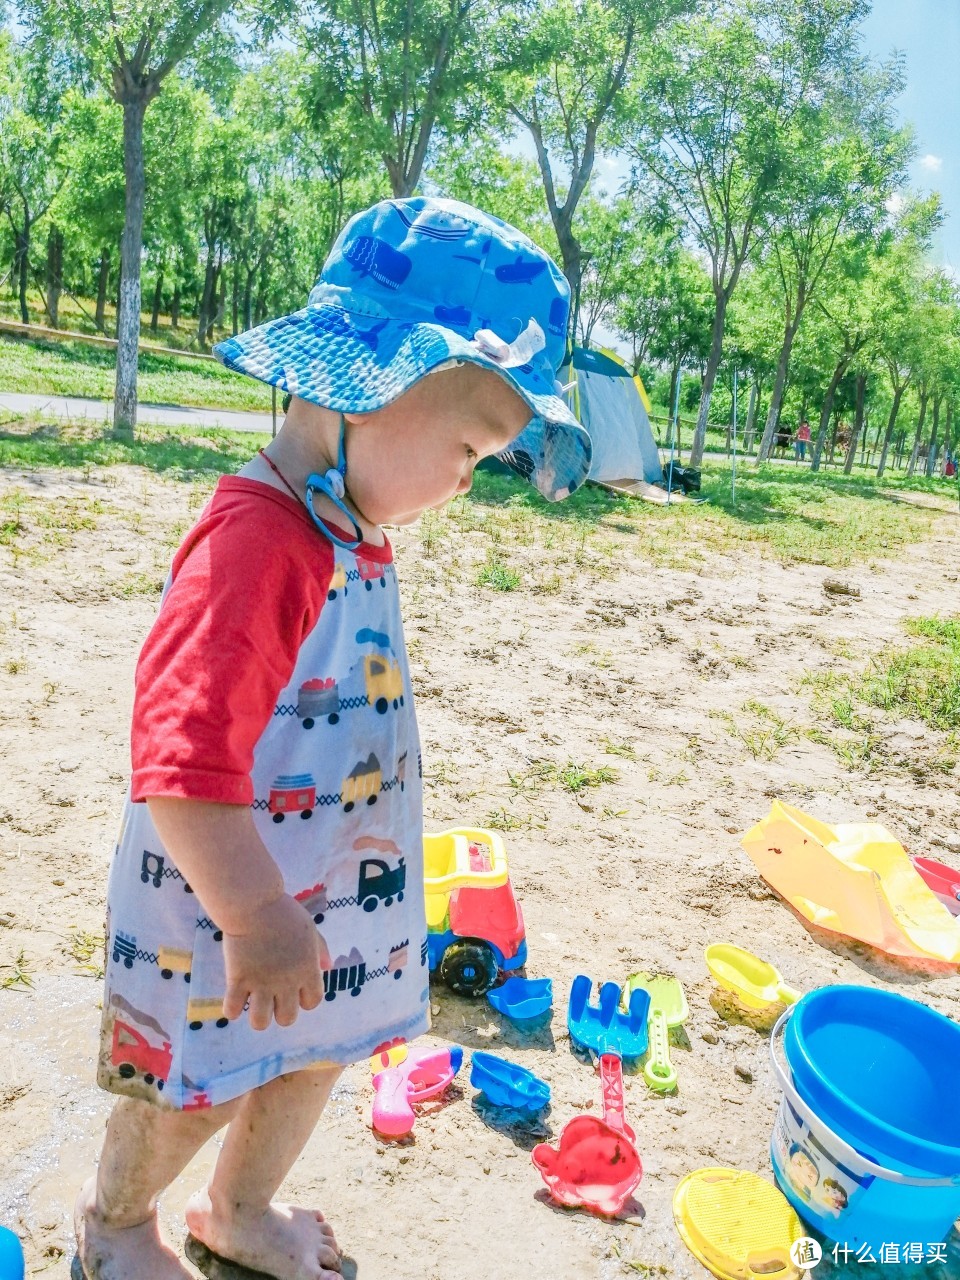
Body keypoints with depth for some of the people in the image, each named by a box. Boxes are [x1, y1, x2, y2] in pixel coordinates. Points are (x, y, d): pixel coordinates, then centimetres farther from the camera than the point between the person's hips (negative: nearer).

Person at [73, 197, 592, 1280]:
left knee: (313, 1057, 24)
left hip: (330, 900, 8)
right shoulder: (254, 545, -31)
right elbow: (180, 766, -34)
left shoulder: (354, 538, 1)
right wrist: (257, 919, -28)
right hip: (225, 915, -8)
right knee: (196, 1091, 16)